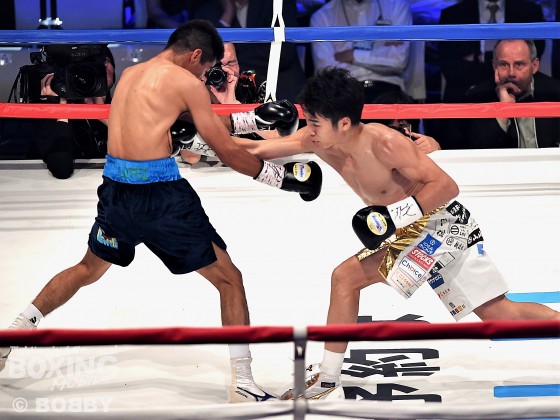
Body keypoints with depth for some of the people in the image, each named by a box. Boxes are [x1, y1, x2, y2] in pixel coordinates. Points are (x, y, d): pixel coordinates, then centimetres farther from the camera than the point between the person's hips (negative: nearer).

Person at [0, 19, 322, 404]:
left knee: (88, 269, 31)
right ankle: (242, 386, 1)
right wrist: (282, 176, 7)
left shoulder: (130, 74, 18)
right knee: (230, 280, 5)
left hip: (116, 192, 7)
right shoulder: (186, 82, -4)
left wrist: (252, 119, 28)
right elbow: (227, 151, -2)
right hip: (161, 196, -7)